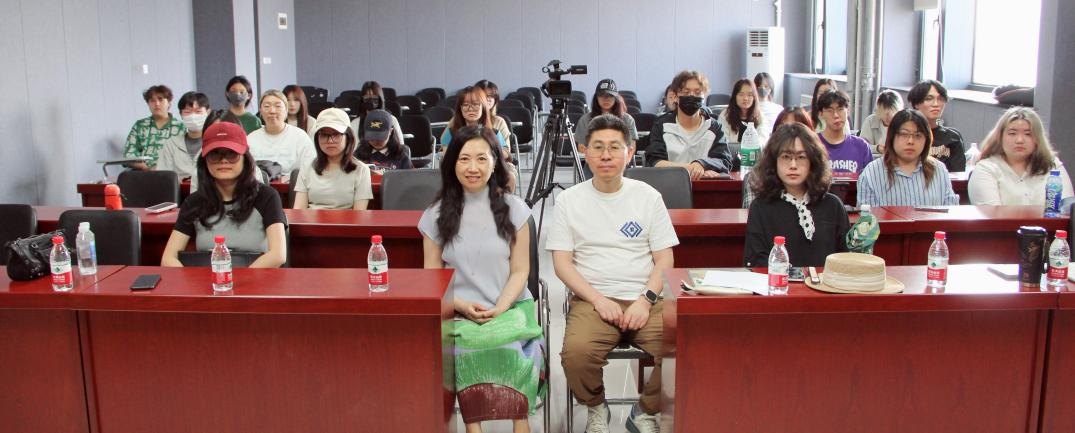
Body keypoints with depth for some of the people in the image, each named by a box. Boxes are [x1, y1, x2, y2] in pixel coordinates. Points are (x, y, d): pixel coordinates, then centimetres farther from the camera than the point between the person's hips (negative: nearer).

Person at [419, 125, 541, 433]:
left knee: (511, 348, -34)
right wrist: (462, 306, -10)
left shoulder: (514, 209, 6)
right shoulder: (437, 214, 8)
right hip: (457, 311, 1)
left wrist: (499, 309, -12)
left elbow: (520, 271, 5)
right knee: (464, 350, -34)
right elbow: (432, 275, 7)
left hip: (509, 307, 0)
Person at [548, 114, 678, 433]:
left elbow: (664, 259, 8)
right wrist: (599, 300, -10)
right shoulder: (569, 200, 8)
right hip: (592, 300, -1)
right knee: (576, 351, -32)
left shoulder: (648, 196, 10)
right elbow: (562, 263, 3)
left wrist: (646, 299, -9)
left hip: (645, 300, 1)